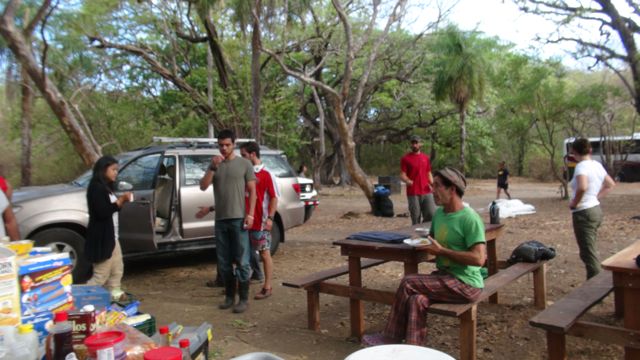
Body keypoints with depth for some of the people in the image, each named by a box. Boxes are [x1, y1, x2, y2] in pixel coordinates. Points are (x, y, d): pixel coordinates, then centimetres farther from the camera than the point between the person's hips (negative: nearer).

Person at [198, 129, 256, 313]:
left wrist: (250, 214, -10)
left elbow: (252, 191, -1)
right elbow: (203, 186, 1)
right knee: (224, 262, 10)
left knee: (241, 261, -2)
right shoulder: (214, 164, 11)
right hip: (220, 219, 4)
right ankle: (229, 296, 23)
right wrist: (213, 167, -12)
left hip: (238, 219, -4)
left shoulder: (244, 164, 0)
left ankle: (243, 299, 7)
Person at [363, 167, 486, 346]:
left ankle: (391, 339, -3)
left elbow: (479, 259, -23)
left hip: (465, 284, -7)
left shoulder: (470, 219, -17)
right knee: (417, 299, -19)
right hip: (445, 276, 7)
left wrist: (441, 251, -19)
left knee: (409, 283, -17)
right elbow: (433, 238, 25)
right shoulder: (439, 213, 8)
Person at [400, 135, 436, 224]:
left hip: (427, 192, 4)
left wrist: (432, 184, -1)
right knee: (416, 218, 0)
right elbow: (402, 175, -3)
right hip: (413, 194, -3)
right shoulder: (405, 158, 0)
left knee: (432, 214, -4)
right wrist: (408, 181, -25)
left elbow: (429, 173, 18)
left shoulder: (426, 157, 13)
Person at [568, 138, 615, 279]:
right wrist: (597, 197, 16)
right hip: (596, 209, 9)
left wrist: (574, 203, -20)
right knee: (590, 251, 20)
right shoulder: (597, 165, 8)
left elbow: (582, 187, -35)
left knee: (588, 253, -2)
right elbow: (610, 184, 22)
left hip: (583, 213, -9)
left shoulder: (582, 166, -18)